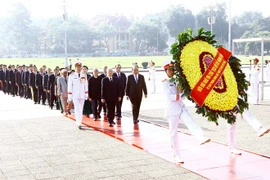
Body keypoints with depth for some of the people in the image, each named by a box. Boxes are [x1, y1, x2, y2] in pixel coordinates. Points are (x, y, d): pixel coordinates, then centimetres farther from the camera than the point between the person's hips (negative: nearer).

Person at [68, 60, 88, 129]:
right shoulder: (71, 76, -1)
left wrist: (86, 95, 7)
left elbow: (86, 86, 11)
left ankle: (78, 122, 20)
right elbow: (69, 87, -2)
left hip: (82, 96, 4)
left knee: (80, 110, 8)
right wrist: (70, 97, -5)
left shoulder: (84, 76, 8)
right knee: (77, 109, -13)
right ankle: (79, 123, -17)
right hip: (75, 96, -4)